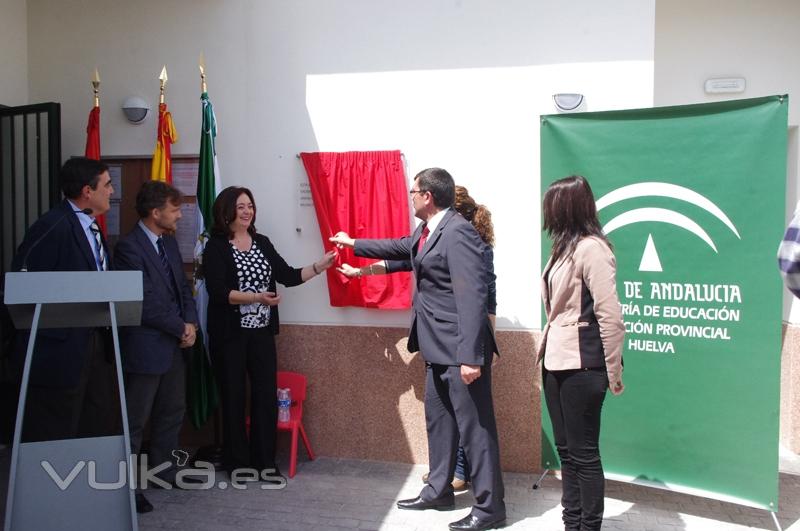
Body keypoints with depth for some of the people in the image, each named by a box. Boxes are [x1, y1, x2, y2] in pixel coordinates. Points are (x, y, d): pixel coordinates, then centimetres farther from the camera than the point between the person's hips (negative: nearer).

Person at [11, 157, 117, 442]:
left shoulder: (91, 226, 13)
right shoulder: (53, 226, -16)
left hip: (95, 341, 9)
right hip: (61, 347, -9)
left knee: (102, 426, 16)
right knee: (55, 431, 2)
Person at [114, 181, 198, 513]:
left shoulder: (169, 241, 10)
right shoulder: (129, 247, -16)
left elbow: (183, 286, 13)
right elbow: (147, 303, -20)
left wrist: (191, 323, -3)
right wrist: (181, 328, -11)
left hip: (174, 344, 9)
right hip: (146, 346, -9)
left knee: (173, 411, 18)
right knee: (135, 420, 1)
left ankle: (164, 470, 32)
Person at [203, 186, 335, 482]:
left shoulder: (262, 243, 9)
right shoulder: (216, 247, -6)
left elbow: (288, 276, 6)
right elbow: (218, 292, -16)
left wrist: (320, 266, -8)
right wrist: (256, 298, -26)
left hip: (262, 332, 4)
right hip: (230, 334, -4)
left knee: (267, 395, 4)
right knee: (234, 397, 5)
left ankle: (264, 462, 16)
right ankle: (237, 463, 19)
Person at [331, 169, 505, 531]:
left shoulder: (457, 232, -20)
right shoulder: (426, 231, 11)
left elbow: (472, 295, -25)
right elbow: (400, 248, 32)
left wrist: (470, 355, -28)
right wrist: (354, 244, 44)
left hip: (461, 348, -10)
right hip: (438, 347, 10)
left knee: (474, 425, -1)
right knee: (438, 419, 19)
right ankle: (438, 491, 34)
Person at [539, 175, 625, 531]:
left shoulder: (591, 248, -15)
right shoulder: (566, 247, 13)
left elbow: (610, 316, -17)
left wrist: (613, 373, -13)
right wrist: (546, 352, 9)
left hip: (581, 366, -9)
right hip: (557, 363, 9)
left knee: (584, 453, 2)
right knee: (566, 450, 15)